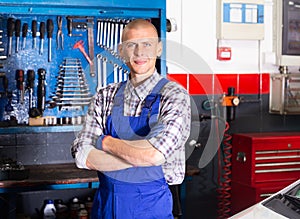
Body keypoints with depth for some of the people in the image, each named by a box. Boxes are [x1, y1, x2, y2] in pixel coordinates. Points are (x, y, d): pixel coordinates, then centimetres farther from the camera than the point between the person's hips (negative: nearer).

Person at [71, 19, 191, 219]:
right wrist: (137, 155, -18)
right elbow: (83, 156, -8)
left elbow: (153, 154, -24)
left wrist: (104, 142, -11)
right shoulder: (106, 96, 1)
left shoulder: (174, 95, -11)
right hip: (105, 202, 3)